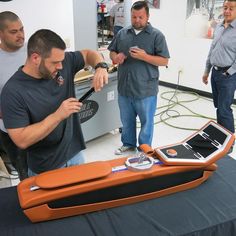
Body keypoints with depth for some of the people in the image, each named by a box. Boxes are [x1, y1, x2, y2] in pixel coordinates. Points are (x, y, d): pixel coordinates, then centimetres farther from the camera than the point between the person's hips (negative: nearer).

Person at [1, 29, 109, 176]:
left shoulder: (64, 62, -10)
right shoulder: (13, 91, -24)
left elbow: (88, 54, 7)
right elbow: (21, 140, -25)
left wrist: (100, 67, -15)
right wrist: (58, 116, -30)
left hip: (75, 154, 6)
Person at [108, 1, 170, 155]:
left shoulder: (157, 35, -6)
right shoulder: (122, 33, 7)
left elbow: (164, 61, -9)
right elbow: (112, 52, 15)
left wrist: (144, 56, -23)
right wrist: (115, 57, -9)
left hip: (145, 90, -4)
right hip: (124, 88, 4)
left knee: (146, 122, 11)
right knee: (126, 120, 19)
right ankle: (128, 144, 40)